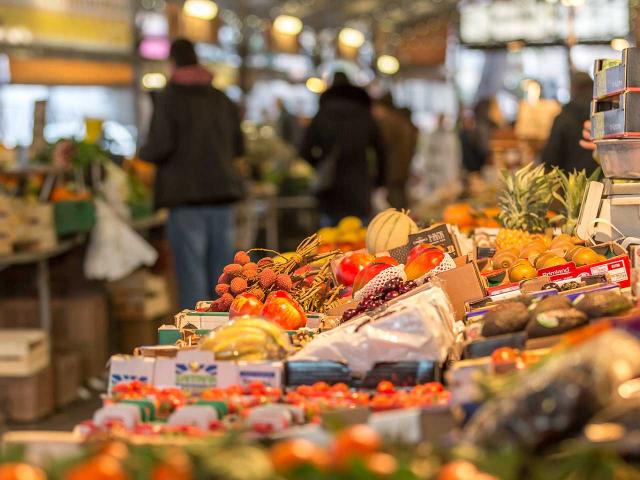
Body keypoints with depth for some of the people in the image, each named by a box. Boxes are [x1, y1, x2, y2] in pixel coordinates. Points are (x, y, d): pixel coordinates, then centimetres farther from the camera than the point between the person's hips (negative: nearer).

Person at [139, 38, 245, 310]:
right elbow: (238, 147, 16)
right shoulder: (222, 99, 12)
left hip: (186, 195, -5)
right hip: (223, 192, 5)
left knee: (192, 277, -3)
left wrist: (142, 154, 7)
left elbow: (160, 147, -13)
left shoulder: (170, 98, -5)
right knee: (222, 275, 10)